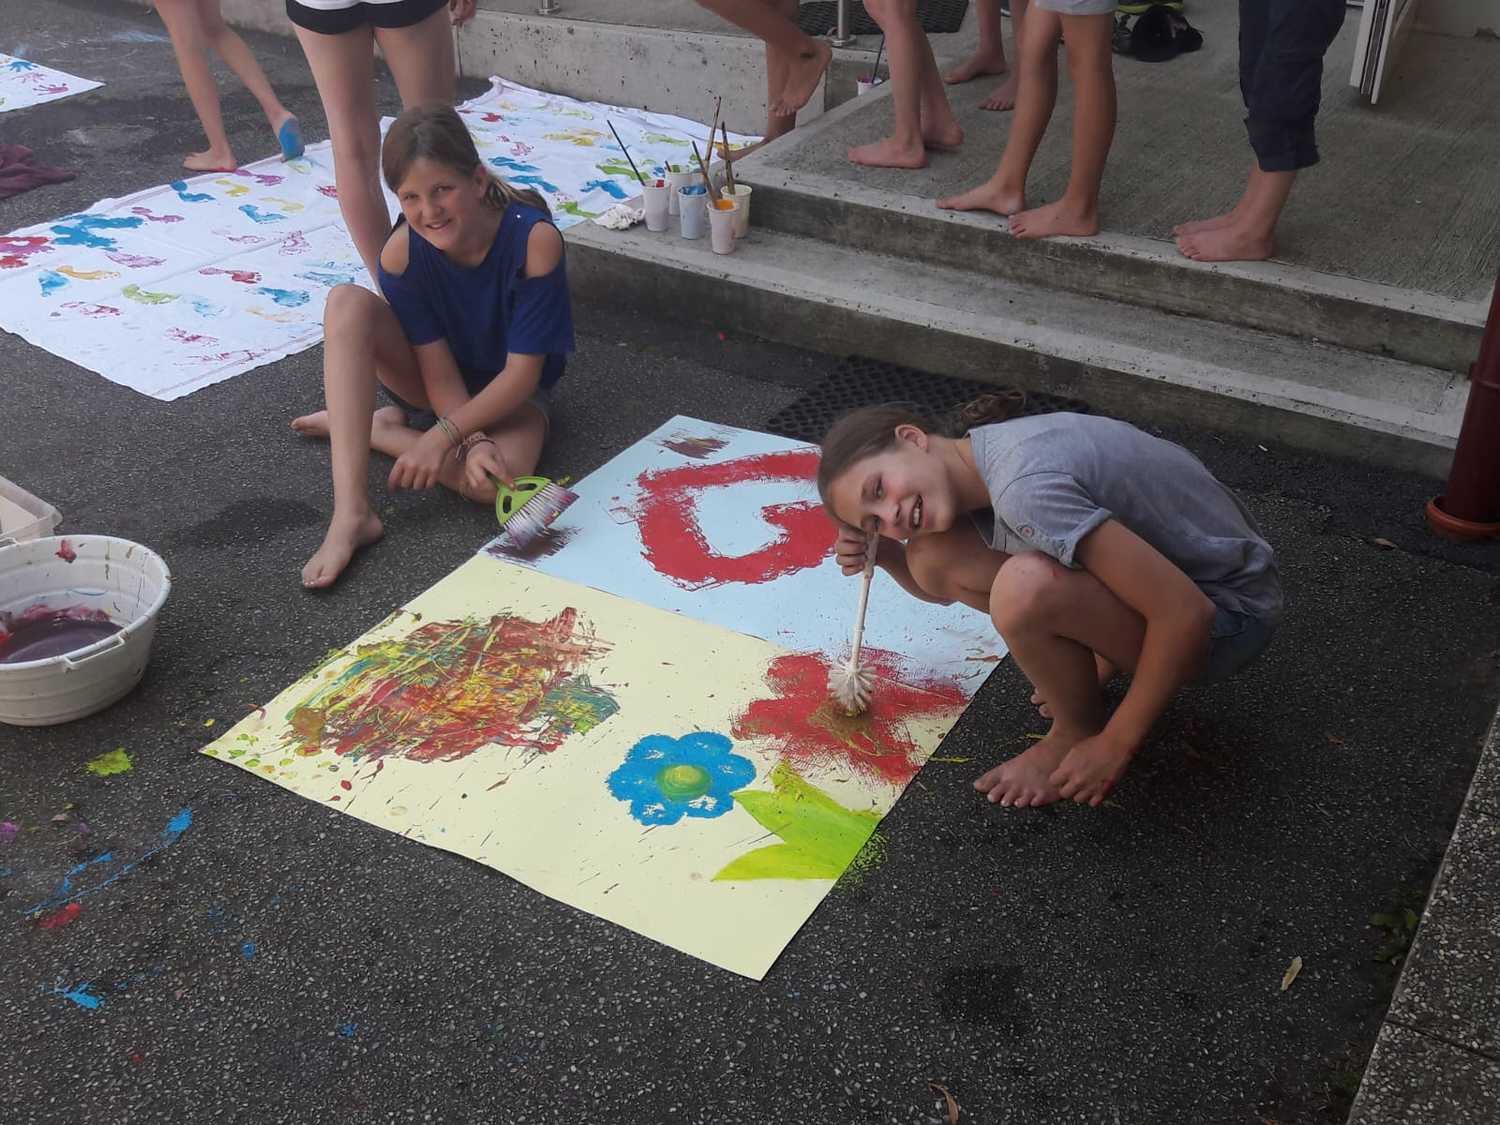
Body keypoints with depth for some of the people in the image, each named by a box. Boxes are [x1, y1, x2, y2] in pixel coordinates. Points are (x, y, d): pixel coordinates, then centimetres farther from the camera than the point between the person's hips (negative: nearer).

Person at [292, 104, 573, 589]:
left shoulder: (535, 239, -28)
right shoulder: (401, 253, -20)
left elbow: (523, 371, -24)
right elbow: (439, 370, -17)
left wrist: (445, 435, -30)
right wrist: (471, 441, -34)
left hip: (510, 392, -2)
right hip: (438, 384, 3)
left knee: (498, 480, -37)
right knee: (347, 303, -26)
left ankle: (377, 429, -7)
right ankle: (352, 512, -32)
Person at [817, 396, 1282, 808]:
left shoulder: (1025, 487, -30)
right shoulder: (975, 471, -3)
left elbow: (1185, 612, -30)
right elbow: (943, 586, 18)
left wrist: (1114, 746, -20)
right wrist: (885, 554, -3)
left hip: (1228, 607, -8)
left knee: (1025, 586, -34)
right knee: (932, 558, -5)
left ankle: (1078, 731, -5)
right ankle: (1087, 660, 10)